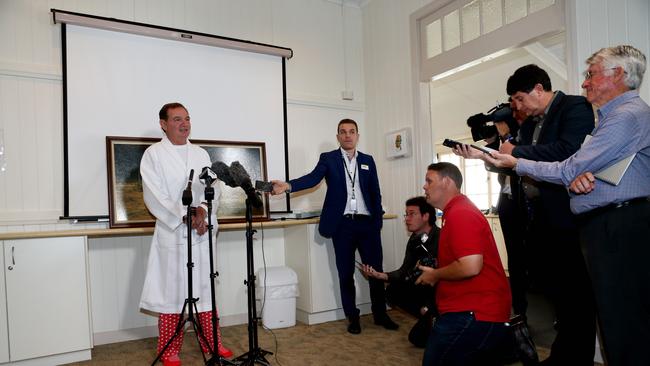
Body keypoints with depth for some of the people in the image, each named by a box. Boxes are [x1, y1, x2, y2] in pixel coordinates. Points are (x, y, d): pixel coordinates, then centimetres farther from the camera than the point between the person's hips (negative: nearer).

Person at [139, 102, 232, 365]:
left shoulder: (201, 154, 13)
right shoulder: (153, 154, 0)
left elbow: (214, 189, 6)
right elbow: (154, 196, -8)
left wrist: (202, 210, -13)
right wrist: (185, 217, -16)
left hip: (203, 232, 4)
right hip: (171, 233, -4)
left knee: (206, 288, 9)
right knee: (172, 291, 2)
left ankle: (211, 342, 22)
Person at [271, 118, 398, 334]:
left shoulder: (368, 160, 12)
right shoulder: (328, 158, 4)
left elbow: (375, 193, 12)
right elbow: (313, 178, -13)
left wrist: (378, 220, 5)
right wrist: (288, 186, -30)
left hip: (367, 223, 2)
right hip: (342, 224, -2)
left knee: (376, 270, 7)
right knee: (346, 273, 5)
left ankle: (380, 314, 25)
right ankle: (352, 317, 20)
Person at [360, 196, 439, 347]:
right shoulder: (414, 240, 1)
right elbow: (405, 271, -2)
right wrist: (379, 275, -19)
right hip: (426, 288, 8)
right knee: (393, 291, -9)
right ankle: (430, 317, 5)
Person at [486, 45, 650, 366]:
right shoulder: (614, 116, 23)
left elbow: (569, 171, -14)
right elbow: (580, 168, 16)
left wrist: (515, 163, -5)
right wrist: (578, 176, -8)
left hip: (619, 229, -10)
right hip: (603, 226, 10)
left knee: (623, 319, -5)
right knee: (613, 315, 13)